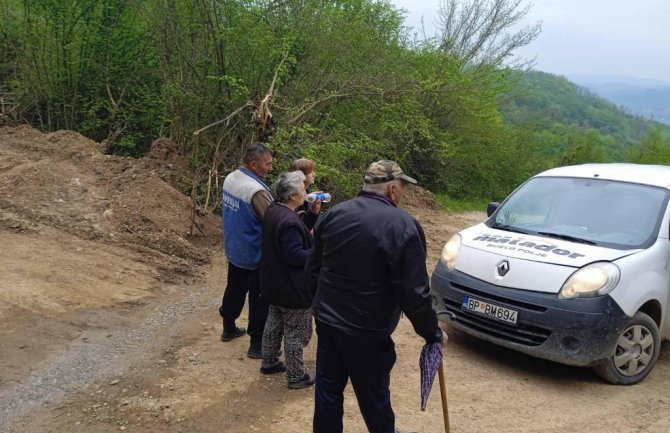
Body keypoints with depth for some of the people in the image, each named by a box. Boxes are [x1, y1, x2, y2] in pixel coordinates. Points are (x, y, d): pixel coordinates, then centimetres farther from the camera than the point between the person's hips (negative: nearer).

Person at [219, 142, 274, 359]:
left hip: (234, 249, 8)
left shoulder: (230, 179, -2)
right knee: (259, 300, 5)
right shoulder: (256, 190, -29)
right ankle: (257, 345, 14)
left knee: (234, 290, 24)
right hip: (255, 255, -8)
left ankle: (228, 329, 40)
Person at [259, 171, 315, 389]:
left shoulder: (273, 210, 1)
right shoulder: (289, 222, -30)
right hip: (292, 288, -10)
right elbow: (296, 256, -28)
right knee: (296, 333, 6)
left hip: (274, 283, 10)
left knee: (274, 324, 24)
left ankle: (269, 363, 40)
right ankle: (296, 376, 19)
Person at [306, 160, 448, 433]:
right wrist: (433, 333, -3)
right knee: (374, 398, 14)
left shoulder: (334, 214, 0)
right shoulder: (404, 227, -17)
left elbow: (313, 268, 9)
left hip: (326, 321, 5)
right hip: (366, 332, -5)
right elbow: (414, 293, -17)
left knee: (328, 392, 17)